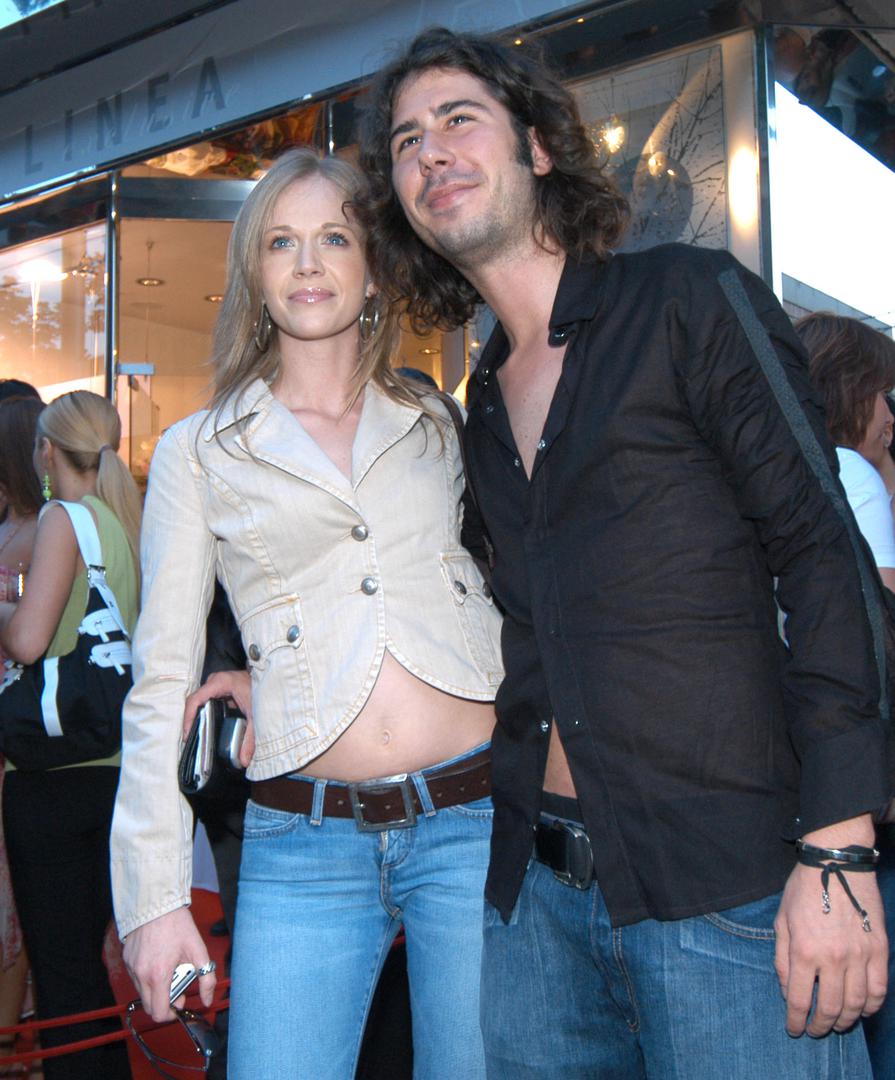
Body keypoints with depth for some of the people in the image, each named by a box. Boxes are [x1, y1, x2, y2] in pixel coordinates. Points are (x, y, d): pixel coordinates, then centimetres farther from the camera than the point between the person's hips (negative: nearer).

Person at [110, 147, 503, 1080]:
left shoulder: (438, 427, 12)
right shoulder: (197, 453, 7)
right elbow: (161, 683, 4)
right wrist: (154, 893, -1)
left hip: (473, 818, 2)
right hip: (303, 844, -1)